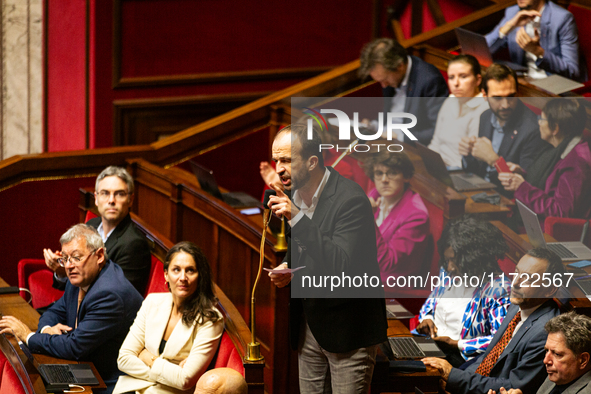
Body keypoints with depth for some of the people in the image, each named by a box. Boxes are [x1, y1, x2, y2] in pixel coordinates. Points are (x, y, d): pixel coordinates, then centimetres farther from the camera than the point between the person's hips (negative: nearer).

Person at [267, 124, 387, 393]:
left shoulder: (350, 198, -20)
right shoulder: (293, 197, 6)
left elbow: (344, 267, -29)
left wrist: (298, 219, -32)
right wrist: (286, 269, 0)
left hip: (347, 328, -8)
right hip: (308, 324, 8)